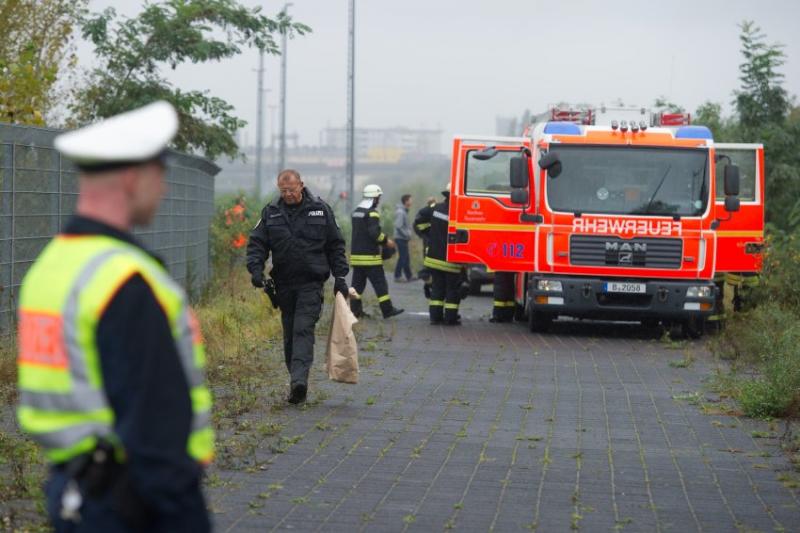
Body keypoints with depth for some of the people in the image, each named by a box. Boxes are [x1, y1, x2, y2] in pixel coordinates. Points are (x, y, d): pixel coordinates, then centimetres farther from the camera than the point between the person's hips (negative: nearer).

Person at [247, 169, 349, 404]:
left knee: (303, 329, -17)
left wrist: (340, 276, 3)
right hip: (284, 283, 3)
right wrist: (255, 268, -11)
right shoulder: (271, 212, 6)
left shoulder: (321, 210, 3)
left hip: (311, 283, -3)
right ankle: (297, 382, 15)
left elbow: (335, 245, 8)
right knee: (289, 334, 7)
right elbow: (257, 243, 6)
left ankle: (299, 379, -28)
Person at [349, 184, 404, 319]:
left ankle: (355, 309, 8)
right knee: (380, 283, -4)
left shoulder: (357, 212, 15)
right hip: (370, 256, -8)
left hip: (356, 254, 8)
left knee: (358, 283, 9)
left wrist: (382, 240, 21)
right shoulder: (372, 213, -13)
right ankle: (387, 309, -3)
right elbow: (374, 232, -22)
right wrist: (386, 241, -7)